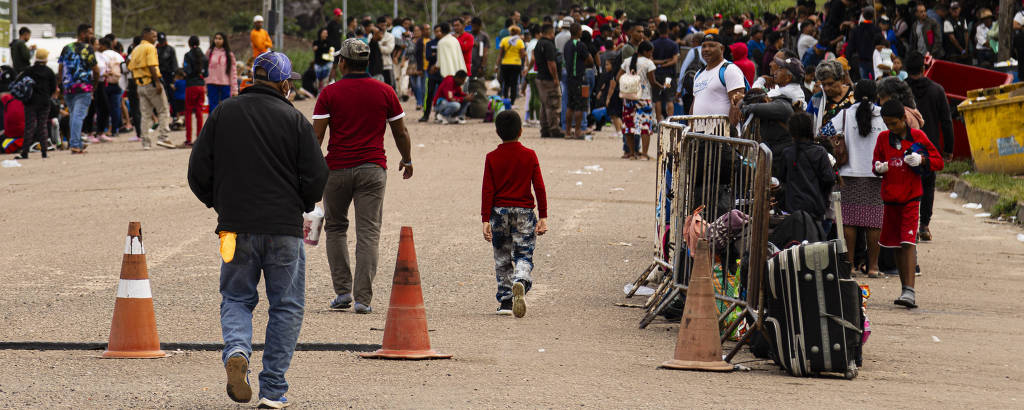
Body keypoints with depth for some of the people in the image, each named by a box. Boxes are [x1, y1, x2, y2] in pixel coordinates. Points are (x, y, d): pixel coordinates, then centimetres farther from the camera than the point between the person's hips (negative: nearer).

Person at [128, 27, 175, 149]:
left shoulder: (135, 50, 16)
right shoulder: (150, 48, -9)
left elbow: (131, 68, 15)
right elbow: (151, 66, -19)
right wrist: (157, 82, -21)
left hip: (140, 84, 7)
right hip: (151, 82, -7)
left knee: (146, 114, 9)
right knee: (164, 111, 0)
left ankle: (146, 141, 5)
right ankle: (162, 137, -10)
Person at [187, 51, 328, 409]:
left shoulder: (222, 115, 3)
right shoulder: (294, 120, -4)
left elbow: (198, 173, 3)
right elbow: (316, 177, -6)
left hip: (236, 227, 2)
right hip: (285, 229, -2)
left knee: (236, 298, 16)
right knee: (286, 306, 8)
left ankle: (236, 351, -14)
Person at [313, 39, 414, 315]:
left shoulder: (330, 93, -2)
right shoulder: (385, 92, 3)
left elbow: (315, 135, -7)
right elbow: (400, 132, 10)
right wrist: (407, 160, 25)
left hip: (337, 168, -1)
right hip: (373, 169, 1)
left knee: (335, 228, 16)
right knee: (368, 233, -1)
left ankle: (342, 290, 11)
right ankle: (363, 298, -6)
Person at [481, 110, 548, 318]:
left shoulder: (492, 158, -2)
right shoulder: (530, 156, -1)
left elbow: (487, 191, -3)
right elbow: (539, 187, -2)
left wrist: (486, 220, -1)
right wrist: (543, 217, 4)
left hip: (499, 212, 1)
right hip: (524, 211, -1)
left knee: (502, 259, 11)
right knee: (524, 255, 2)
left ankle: (505, 300, 12)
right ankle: (521, 282, -29)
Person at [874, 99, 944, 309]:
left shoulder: (917, 136, -1)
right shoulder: (883, 138, 9)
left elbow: (938, 161, 2)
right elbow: (876, 163, 18)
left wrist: (921, 160, -17)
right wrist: (879, 168, -6)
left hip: (911, 197, -5)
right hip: (890, 196, 5)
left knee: (908, 242, -15)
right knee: (897, 245, 9)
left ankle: (910, 291, -22)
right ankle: (906, 289, 18)